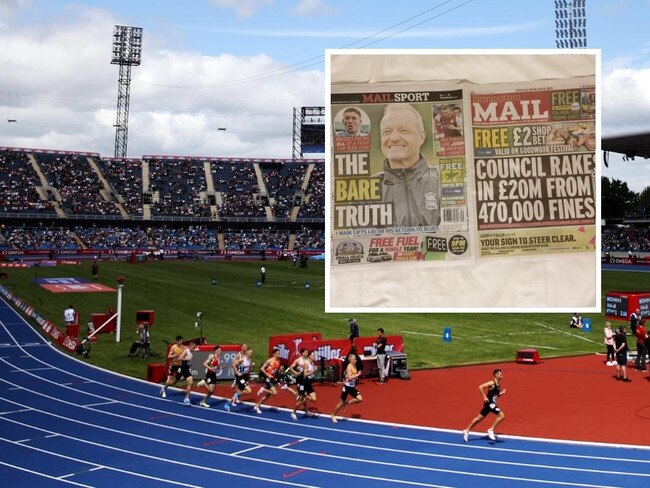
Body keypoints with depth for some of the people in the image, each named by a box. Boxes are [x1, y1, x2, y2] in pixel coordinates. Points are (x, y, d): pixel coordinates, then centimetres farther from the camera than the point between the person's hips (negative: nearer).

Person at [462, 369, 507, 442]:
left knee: (479, 418, 15)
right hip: (489, 403, -9)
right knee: (502, 416, -15)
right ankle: (491, 430, -8)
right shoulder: (492, 383, -14)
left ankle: (467, 431, 23)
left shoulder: (498, 385, 13)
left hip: (492, 403, 9)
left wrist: (501, 393, 6)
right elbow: (480, 387, -20)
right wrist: (484, 397, -23)